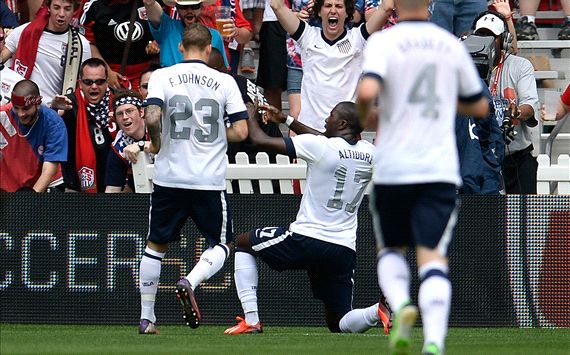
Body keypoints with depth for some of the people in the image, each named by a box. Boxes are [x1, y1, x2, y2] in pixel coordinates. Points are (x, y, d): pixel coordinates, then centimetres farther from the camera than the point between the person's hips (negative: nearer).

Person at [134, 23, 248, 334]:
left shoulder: (162, 77, -2)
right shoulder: (224, 82, 0)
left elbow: (152, 118, -15)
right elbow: (240, 132, -4)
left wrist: (156, 144, 4)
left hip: (169, 178, 1)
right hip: (210, 180, -1)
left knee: (155, 244, 17)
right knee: (222, 244, 14)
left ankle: (146, 317, 15)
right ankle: (190, 283, -15)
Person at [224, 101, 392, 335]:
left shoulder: (319, 147, -11)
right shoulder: (368, 153, 8)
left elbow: (260, 140, -3)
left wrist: (250, 115, 18)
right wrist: (285, 120, 33)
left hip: (306, 240, -5)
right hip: (345, 251, 5)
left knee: (242, 243, 20)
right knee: (339, 324, 14)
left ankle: (251, 320, 9)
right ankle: (379, 310, -21)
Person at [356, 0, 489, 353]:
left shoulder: (383, 42, -4)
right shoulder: (452, 45, 7)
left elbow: (368, 91, -21)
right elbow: (480, 107, 17)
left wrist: (364, 116, 2)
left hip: (392, 168, -1)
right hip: (440, 171, 1)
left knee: (390, 249, 20)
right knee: (433, 255, -4)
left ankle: (401, 305, -10)